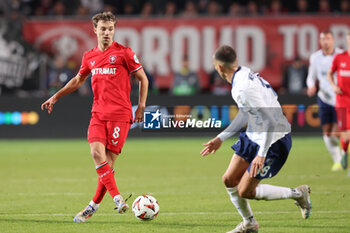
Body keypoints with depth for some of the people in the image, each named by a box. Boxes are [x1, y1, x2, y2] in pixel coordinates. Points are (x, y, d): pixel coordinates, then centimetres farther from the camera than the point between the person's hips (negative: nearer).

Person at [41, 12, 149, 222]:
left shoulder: (124, 53, -2)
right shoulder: (89, 57, 12)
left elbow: (143, 79, 4)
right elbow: (78, 80, 29)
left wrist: (141, 106, -2)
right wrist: (56, 97, 26)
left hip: (120, 114, -4)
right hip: (98, 113, 4)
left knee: (109, 160, -6)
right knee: (97, 153, -16)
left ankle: (94, 205, 4)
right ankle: (118, 199, -17)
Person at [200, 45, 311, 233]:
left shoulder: (244, 89, -29)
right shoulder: (243, 74, 3)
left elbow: (270, 120, -31)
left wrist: (261, 155, -30)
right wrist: (221, 138, 23)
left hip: (274, 141, -9)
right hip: (253, 136, 9)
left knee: (245, 191, -3)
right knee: (229, 180, 9)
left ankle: (297, 194, 11)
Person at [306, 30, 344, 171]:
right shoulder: (315, 58, 2)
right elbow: (311, 76, 14)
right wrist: (311, 86, -8)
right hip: (324, 99, 3)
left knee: (336, 134, -11)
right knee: (327, 133, 2)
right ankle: (337, 161, 18)